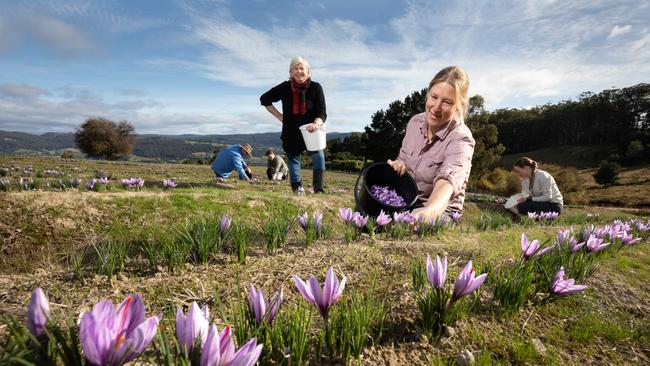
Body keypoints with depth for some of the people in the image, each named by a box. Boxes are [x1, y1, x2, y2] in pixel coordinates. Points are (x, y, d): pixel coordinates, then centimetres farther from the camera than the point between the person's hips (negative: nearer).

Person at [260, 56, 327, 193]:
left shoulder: (316, 87, -10)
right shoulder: (285, 87, -6)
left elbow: (322, 113, -14)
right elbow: (264, 99, 7)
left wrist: (316, 124, -36)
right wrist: (279, 116, 0)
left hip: (311, 130, -2)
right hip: (291, 133, 2)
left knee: (318, 153, -25)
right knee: (293, 160, 7)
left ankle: (318, 189, -24)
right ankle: (297, 190, 21)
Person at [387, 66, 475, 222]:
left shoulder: (460, 139, -20)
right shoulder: (415, 121, -1)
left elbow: (447, 182, -38)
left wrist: (428, 211, -60)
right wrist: (399, 165, -13)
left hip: (440, 208, -5)